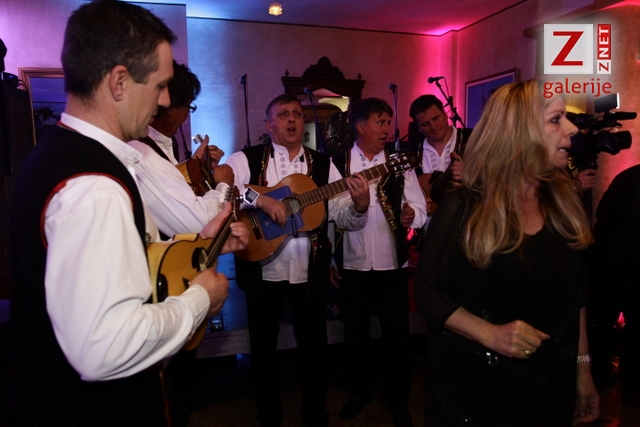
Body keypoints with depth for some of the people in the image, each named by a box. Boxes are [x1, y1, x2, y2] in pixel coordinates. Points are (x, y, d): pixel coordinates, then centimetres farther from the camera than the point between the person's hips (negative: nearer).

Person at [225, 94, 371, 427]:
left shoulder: (322, 165, 4)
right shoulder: (246, 159, -3)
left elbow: (344, 217, 0)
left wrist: (360, 205, -22)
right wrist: (259, 199, -30)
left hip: (309, 273, 2)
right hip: (262, 272, -1)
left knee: (314, 347, 13)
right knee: (262, 348, 14)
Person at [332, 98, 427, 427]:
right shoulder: (336, 164, 0)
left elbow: (420, 210, 0)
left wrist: (410, 216, -22)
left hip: (392, 264, 0)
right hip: (352, 265, 0)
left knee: (396, 334, 9)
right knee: (355, 333, 14)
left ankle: (398, 399, 30)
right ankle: (360, 391, 37)